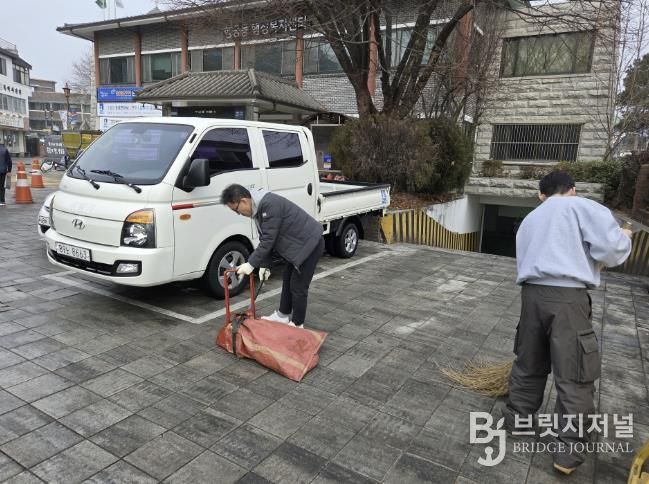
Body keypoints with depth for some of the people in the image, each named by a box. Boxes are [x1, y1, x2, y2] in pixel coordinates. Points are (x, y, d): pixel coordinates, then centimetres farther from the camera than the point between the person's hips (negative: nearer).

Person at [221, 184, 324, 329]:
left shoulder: (270, 205, -27)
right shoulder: (259, 208, 5)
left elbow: (269, 239, -27)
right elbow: (265, 239, 11)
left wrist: (251, 264, -21)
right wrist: (265, 264, 7)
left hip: (309, 243, -10)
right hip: (297, 245, 10)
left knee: (298, 286, -2)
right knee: (288, 280, 19)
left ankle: (297, 325, 12)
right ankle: (283, 315, 35)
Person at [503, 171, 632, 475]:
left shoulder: (529, 220, 24)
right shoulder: (584, 207, 3)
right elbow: (611, 249, -7)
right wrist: (625, 239, 15)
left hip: (531, 293, 6)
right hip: (567, 297, -6)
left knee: (528, 363, 21)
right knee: (574, 376, 5)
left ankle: (516, 417, 36)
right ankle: (567, 450, 13)